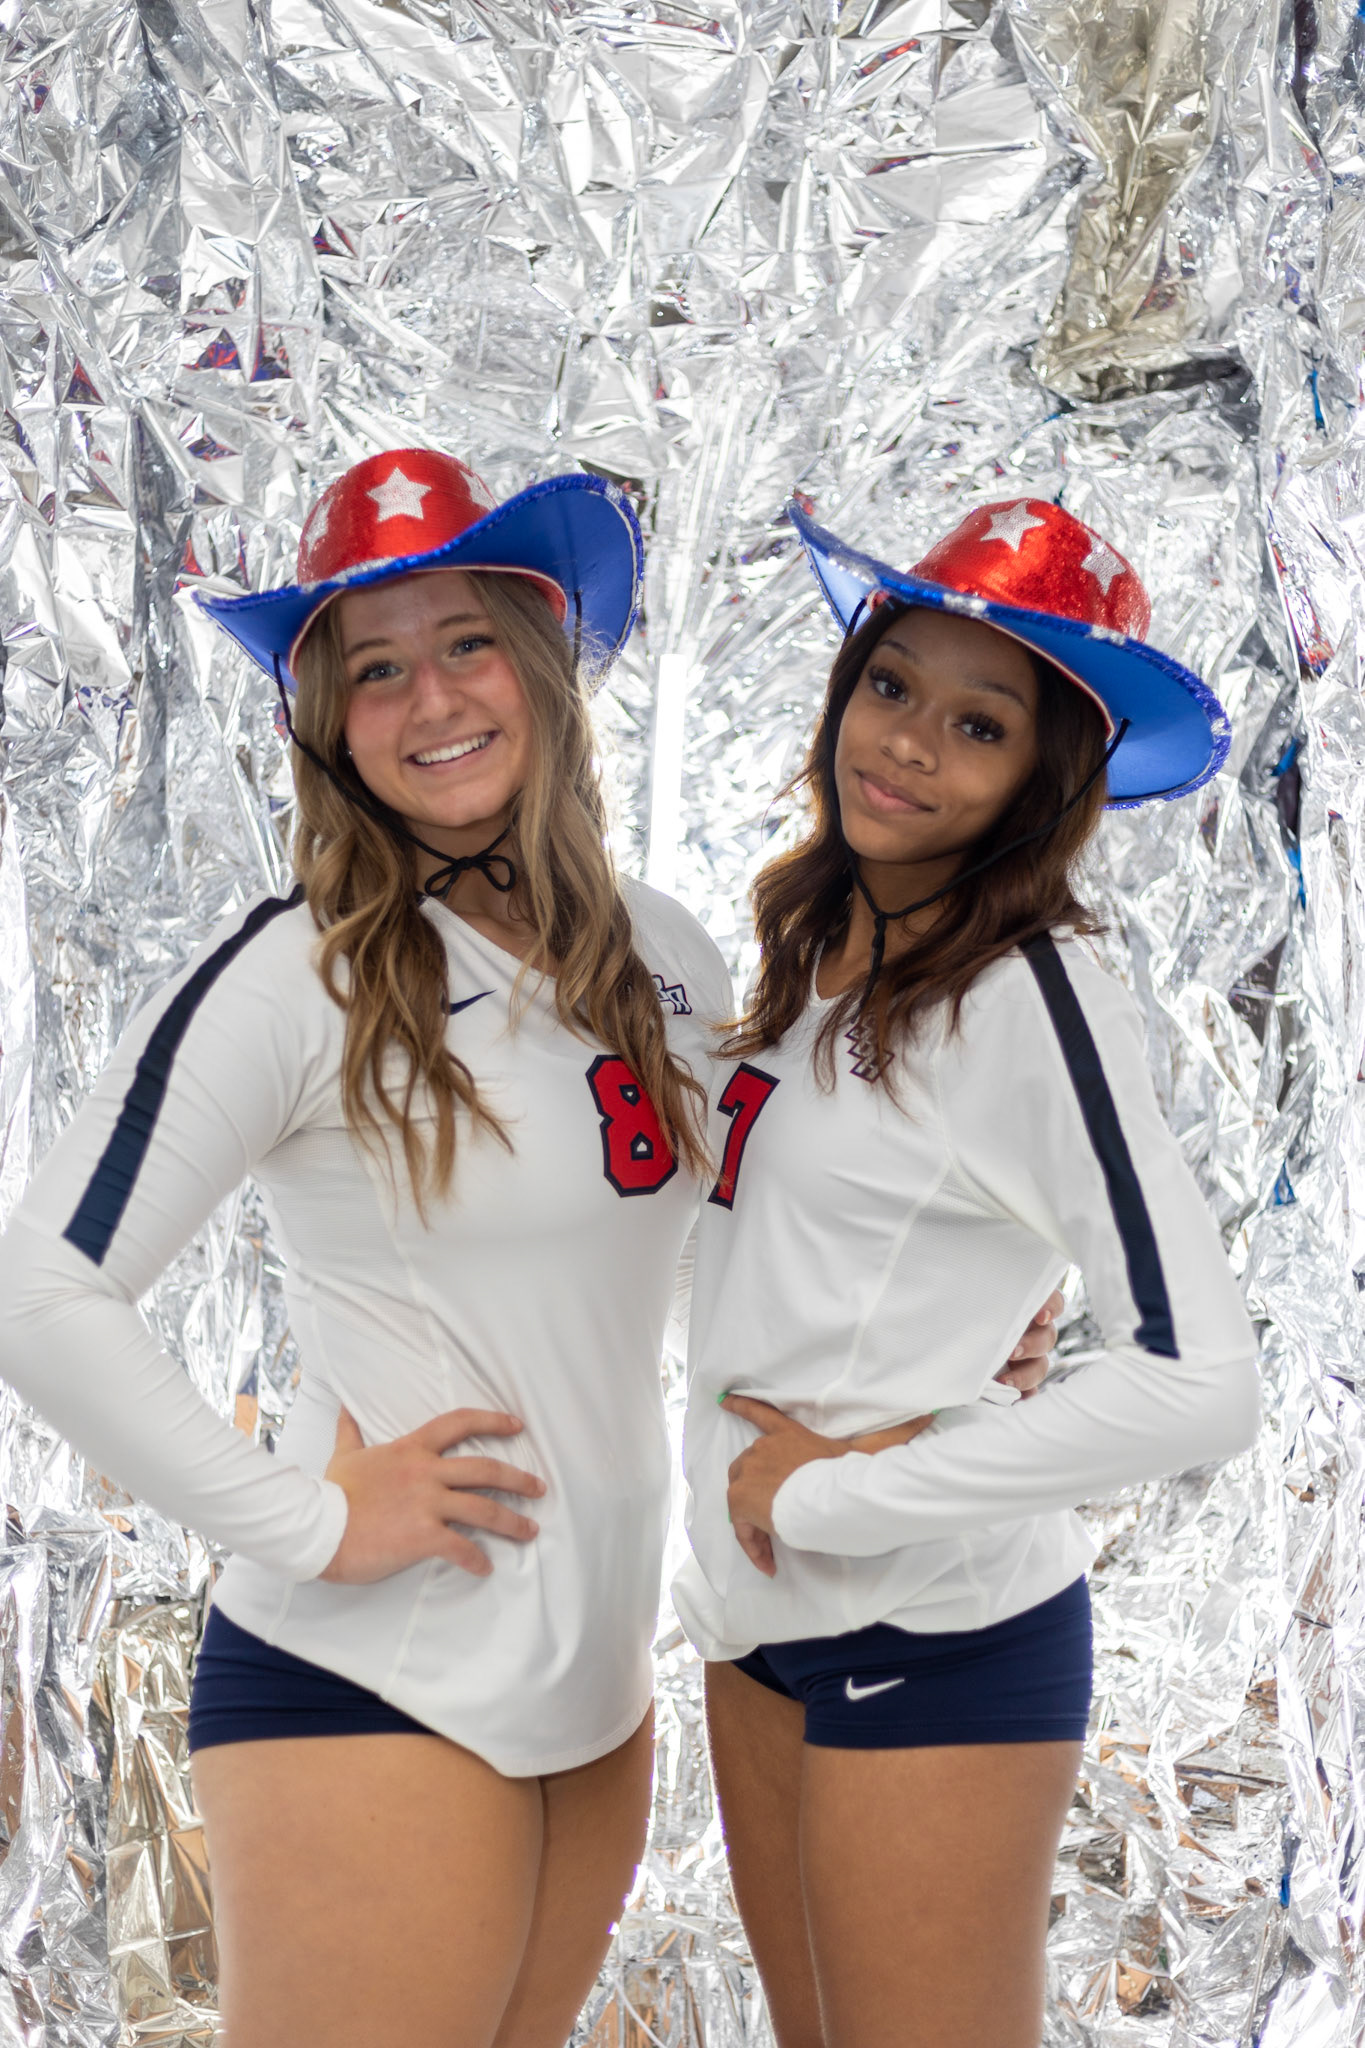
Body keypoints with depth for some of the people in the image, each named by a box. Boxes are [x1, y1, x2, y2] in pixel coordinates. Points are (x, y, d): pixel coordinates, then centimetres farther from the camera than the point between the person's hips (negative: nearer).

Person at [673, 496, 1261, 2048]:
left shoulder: (1029, 997, -17)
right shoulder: (810, 942, 6)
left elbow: (1200, 1383, -24)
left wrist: (839, 1491, -17)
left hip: (934, 1634, -7)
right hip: (764, 1616, 8)